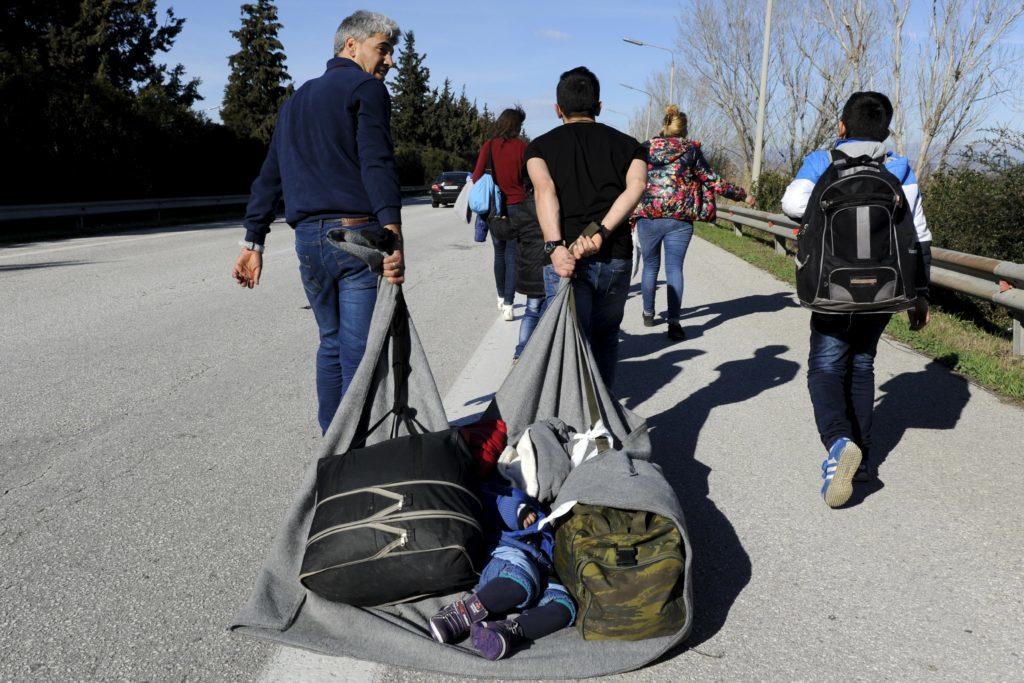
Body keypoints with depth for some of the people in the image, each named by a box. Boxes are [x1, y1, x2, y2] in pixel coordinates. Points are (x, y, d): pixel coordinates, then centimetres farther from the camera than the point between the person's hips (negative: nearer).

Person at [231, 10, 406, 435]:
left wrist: (253, 243, 23)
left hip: (308, 240, 7)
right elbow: (377, 163, -16)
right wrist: (393, 235, -26)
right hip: (357, 234, -7)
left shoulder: (296, 101, 24)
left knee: (331, 344, 18)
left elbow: (269, 177, 22)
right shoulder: (365, 87, 0)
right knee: (360, 352, -4)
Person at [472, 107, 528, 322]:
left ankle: (501, 298, 30)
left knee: (499, 253, 18)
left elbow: (476, 177, -4)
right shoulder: (522, 147, -5)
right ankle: (508, 305, -7)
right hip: (517, 206, -2)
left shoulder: (489, 146, -1)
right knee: (513, 255, 1)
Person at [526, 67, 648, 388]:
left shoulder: (541, 145, 9)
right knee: (606, 340, 20)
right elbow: (636, 186, -7)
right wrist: (600, 234, -16)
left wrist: (555, 247, -22)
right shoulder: (627, 144, 14)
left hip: (564, 259, -2)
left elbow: (545, 190, -12)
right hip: (616, 257, 2)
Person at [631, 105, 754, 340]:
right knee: (675, 268, 0)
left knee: (650, 266, 16)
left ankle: (649, 314, 27)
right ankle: (674, 322, -8)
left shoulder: (646, 148, 8)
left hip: (647, 216, 1)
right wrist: (742, 195, 15)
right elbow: (713, 181, 4)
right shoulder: (691, 150, 4)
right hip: (680, 219, -1)